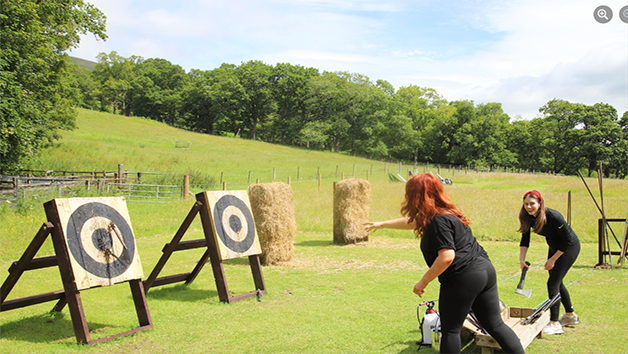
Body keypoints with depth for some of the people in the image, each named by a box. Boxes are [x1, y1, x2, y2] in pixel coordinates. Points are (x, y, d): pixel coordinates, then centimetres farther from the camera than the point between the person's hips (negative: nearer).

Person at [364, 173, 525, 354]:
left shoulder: (439, 220, -15)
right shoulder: (447, 212, 16)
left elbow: (447, 257, -24)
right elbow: (412, 222, 29)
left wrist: (423, 282, -15)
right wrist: (381, 224, 37)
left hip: (464, 278, -9)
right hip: (486, 271, 9)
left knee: (450, 330, 7)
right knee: (495, 325, 13)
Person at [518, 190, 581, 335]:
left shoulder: (553, 216, -32)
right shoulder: (528, 218, -13)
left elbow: (568, 240, -24)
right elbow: (524, 241, -3)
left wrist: (553, 260, -18)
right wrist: (522, 259, -14)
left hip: (570, 247, -8)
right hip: (554, 247, 8)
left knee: (553, 283, -14)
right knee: (557, 282, 16)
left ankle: (554, 323, -9)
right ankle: (571, 316, 35)